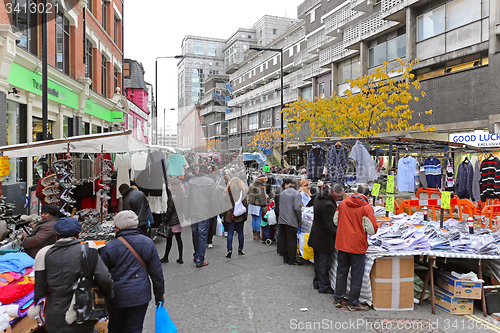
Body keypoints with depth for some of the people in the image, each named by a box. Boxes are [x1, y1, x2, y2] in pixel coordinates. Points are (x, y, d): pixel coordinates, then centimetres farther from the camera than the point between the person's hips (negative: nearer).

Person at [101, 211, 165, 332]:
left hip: (116, 298, -1)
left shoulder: (110, 247, -11)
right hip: (140, 296, 1)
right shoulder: (147, 243, -4)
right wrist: (159, 295, 11)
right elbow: (157, 272, 0)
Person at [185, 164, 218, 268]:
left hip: (192, 213, 4)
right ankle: (199, 260, 4)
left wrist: (187, 212, 14)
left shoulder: (191, 181, 3)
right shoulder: (210, 182, -6)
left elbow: (187, 197, 7)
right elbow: (213, 199, -5)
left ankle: (196, 256, 31)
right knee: (202, 236, 2)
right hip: (204, 213, -4)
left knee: (195, 235, 17)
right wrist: (214, 212, 5)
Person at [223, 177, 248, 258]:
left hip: (230, 216, 0)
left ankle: (229, 250, -5)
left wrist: (224, 215, 7)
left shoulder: (227, 192, -5)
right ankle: (240, 249, 19)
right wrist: (246, 215, 4)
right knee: (240, 232, 12)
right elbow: (245, 204, -3)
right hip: (240, 216, 0)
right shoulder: (243, 192, -6)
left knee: (230, 233, 5)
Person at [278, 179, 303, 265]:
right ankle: (292, 260, 5)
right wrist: (300, 220, -7)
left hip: (282, 220, 7)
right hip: (291, 221, -7)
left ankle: (285, 258, 20)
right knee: (292, 241, 0)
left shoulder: (283, 193, 15)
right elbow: (297, 208, -17)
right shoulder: (296, 194, -10)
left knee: (284, 240, 12)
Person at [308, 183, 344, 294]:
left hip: (317, 237, 10)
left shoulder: (319, 197, 3)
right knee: (324, 263, 5)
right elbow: (328, 226, -26)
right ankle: (324, 286, 17)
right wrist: (337, 234, -12)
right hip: (325, 239, -10)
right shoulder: (328, 205, -29)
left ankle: (317, 282, 35)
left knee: (319, 261, 21)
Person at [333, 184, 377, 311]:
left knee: (341, 272, 17)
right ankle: (353, 303, 19)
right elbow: (372, 230, -14)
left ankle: (338, 300, 28)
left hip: (342, 244, 4)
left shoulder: (342, 203, -1)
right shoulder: (366, 208, -14)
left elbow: (335, 221, 11)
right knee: (357, 275, 10)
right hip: (357, 246, -4)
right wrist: (360, 227, 5)